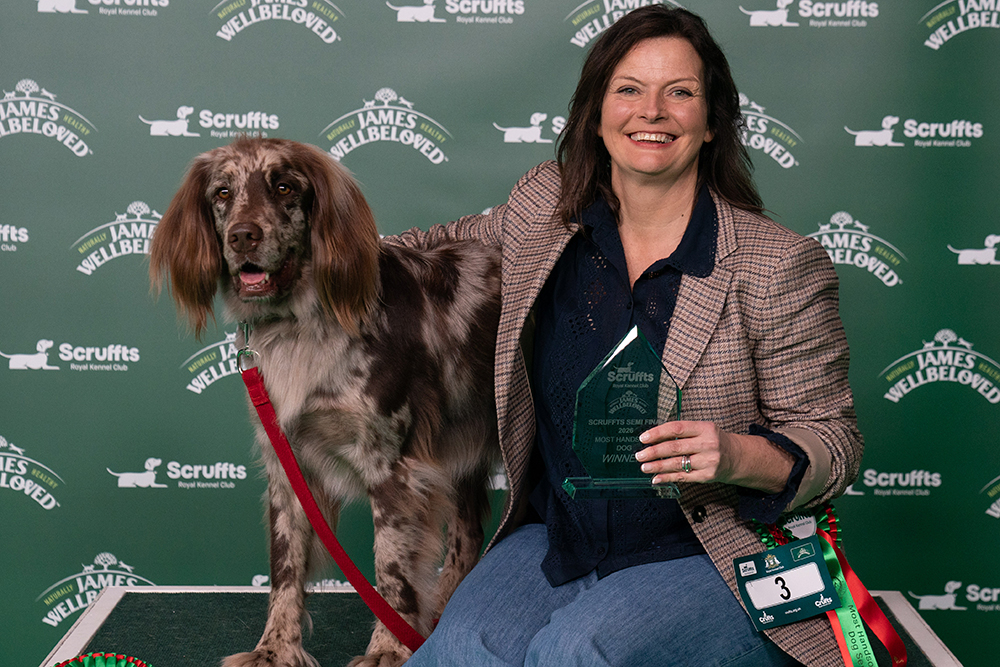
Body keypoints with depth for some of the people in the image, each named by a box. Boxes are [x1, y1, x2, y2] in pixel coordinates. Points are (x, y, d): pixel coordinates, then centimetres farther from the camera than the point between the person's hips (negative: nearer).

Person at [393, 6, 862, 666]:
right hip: (553, 536, 3)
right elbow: (468, 238, 26)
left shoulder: (781, 267, -11)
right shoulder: (547, 203, 2)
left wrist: (737, 456, -26)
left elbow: (832, 440, -5)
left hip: (712, 559, -3)